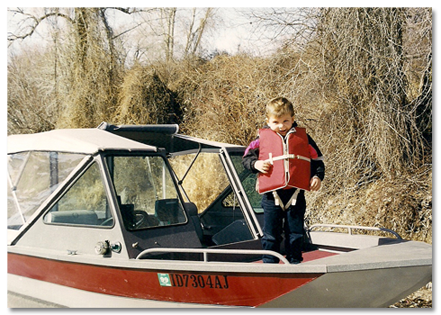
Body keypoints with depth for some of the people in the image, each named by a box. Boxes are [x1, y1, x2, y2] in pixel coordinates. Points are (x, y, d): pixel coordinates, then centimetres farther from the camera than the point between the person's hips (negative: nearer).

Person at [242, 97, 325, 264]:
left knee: (295, 233, 9)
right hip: (271, 195, 0)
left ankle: (295, 263, 23)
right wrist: (256, 164, -15)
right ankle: (269, 264, 20)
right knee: (271, 234, 7)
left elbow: (317, 159, 10)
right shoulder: (263, 138, 0)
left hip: (295, 194, 1)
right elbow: (246, 157, 5)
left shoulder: (302, 137, 2)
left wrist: (317, 176, -6)